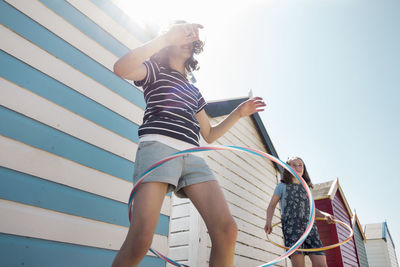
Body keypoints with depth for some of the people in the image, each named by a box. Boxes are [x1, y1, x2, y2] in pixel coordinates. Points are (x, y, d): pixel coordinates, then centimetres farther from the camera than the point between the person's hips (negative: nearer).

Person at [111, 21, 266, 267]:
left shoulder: (194, 91, 32)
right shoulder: (155, 69, 18)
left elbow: (209, 135, 30)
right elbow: (121, 69, -6)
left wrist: (238, 114, 17)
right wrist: (166, 37, -8)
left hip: (192, 156, 5)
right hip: (158, 148, -5)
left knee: (227, 229, -12)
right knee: (140, 239, -20)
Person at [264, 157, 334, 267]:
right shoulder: (282, 186, 15)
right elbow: (271, 206, 13)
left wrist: (324, 215, 8)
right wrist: (268, 221, -5)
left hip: (309, 225, 4)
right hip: (291, 226, -4)